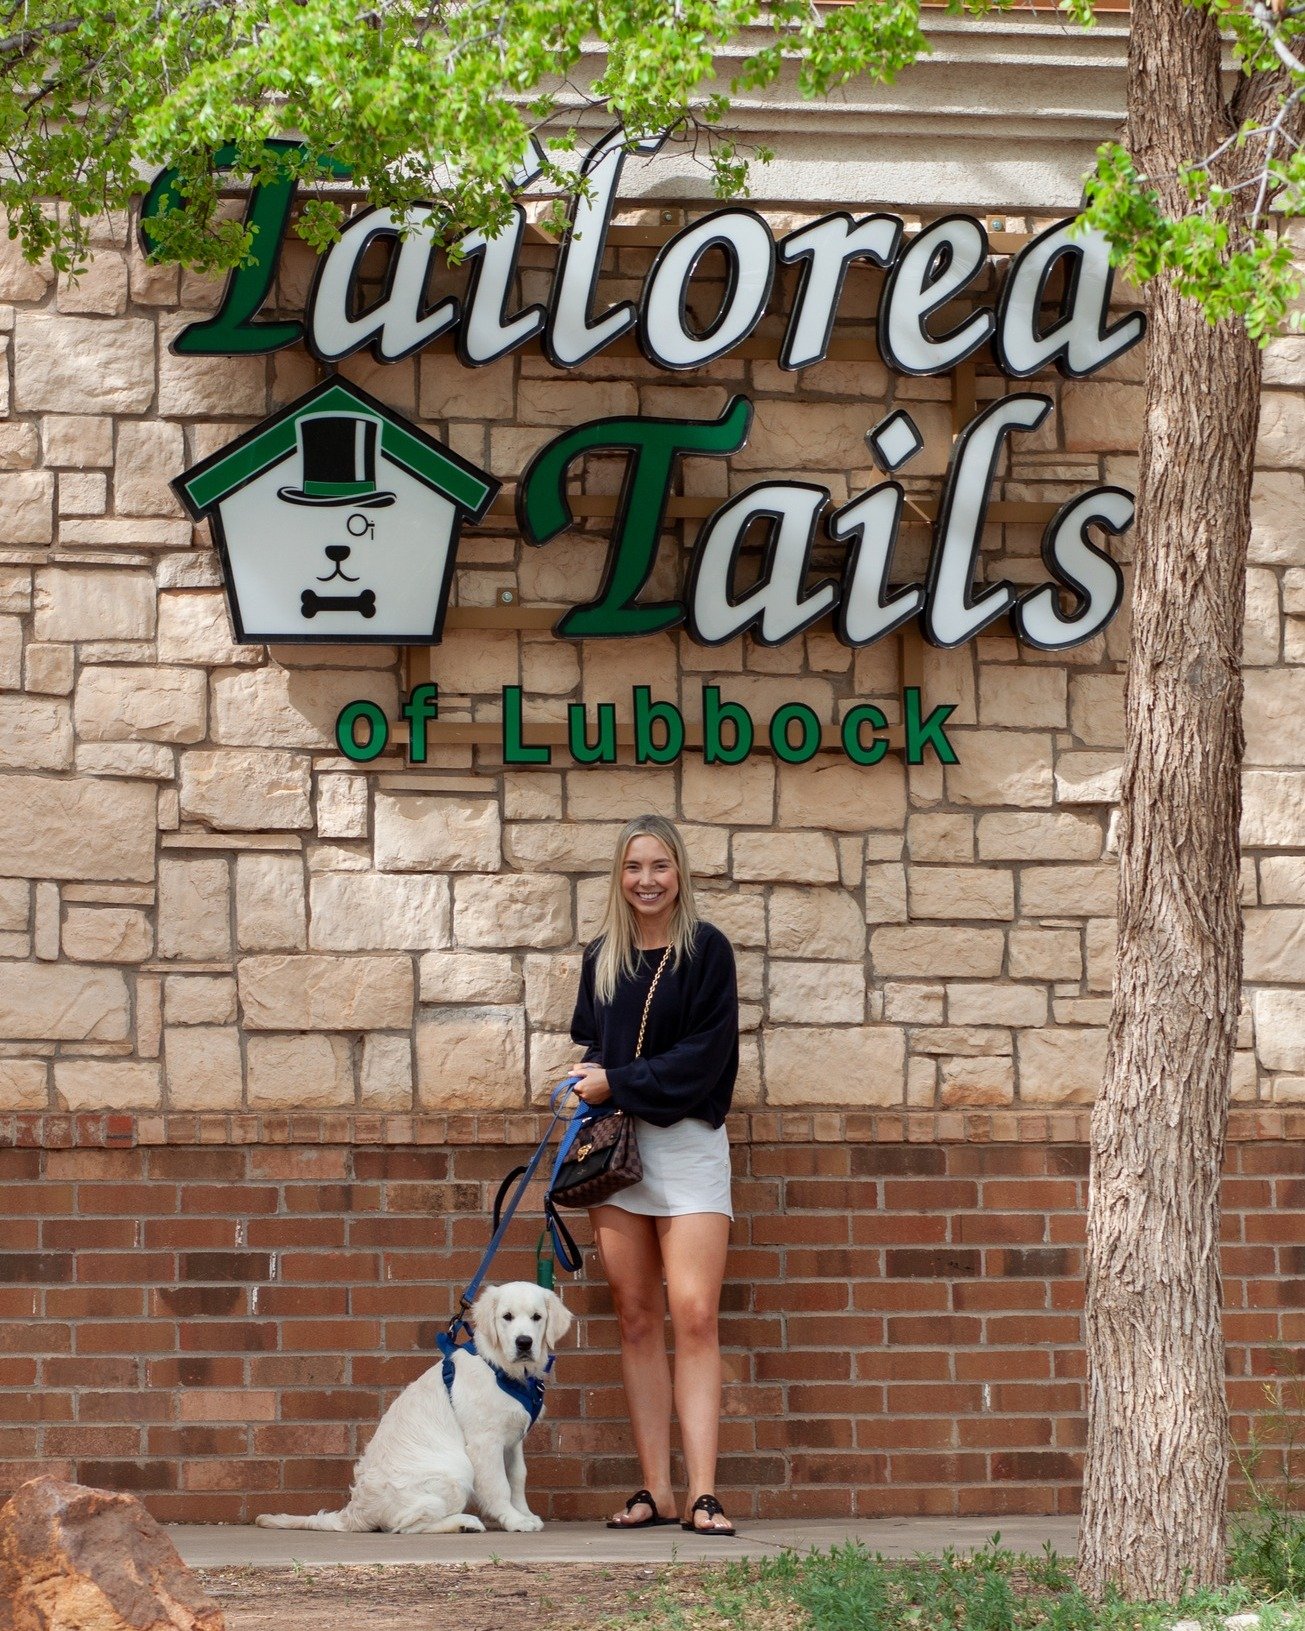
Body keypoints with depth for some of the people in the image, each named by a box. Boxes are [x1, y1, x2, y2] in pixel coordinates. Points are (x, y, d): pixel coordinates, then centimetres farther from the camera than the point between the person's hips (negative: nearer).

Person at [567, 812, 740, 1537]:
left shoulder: (707, 951, -2)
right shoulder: (601, 958, 12)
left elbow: (703, 1055, -9)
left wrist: (615, 1083, -11)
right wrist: (587, 1080, 0)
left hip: (687, 1143, -4)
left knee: (693, 1314, -13)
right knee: (637, 1319, 2)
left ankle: (703, 1493, -16)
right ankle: (654, 1489, 4)